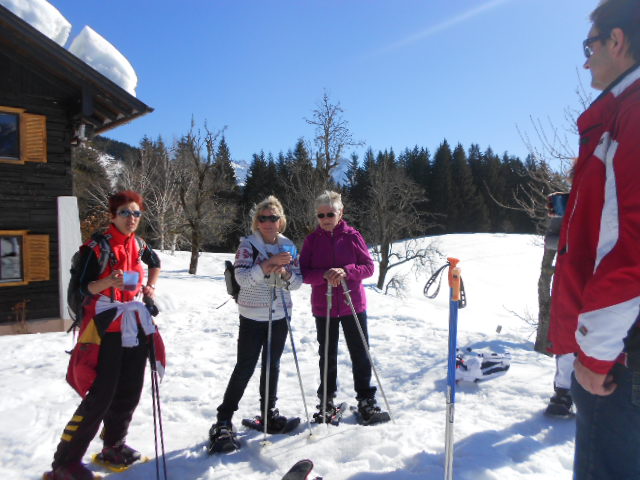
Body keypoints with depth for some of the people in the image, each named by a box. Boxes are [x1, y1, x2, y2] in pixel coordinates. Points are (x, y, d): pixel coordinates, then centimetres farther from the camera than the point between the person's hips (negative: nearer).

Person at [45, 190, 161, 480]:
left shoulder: (139, 246, 6)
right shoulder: (98, 246, -11)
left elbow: (155, 262, 27)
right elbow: (85, 287, -14)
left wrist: (151, 287, 15)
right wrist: (108, 281, -32)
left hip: (135, 327, 6)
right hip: (106, 329, -6)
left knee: (129, 392, 13)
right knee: (99, 396, -8)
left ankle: (113, 446, 33)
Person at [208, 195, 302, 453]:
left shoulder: (288, 246, 4)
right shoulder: (248, 245, -8)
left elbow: (297, 282, 2)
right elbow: (242, 278, -21)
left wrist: (285, 273, -19)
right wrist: (269, 264, -31)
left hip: (280, 316, 4)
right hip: (253, 317, -4)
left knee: (272, 365, 15)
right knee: (245, 368, -2)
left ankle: (269, 412, 32)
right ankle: (223, 422, 11)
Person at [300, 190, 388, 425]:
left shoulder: (352, 236, -2)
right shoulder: (312, 239, 0)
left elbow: (368, 267, -4)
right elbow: (303, 272, -5)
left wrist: (346, 271, -21)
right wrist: (324, 275, -24)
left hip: (353, 305, -1)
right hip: (323, 307, 1)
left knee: (360, 353, 8)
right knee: (327, 355, 13)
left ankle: (365, 399, 25)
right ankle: (327, 401, 29)